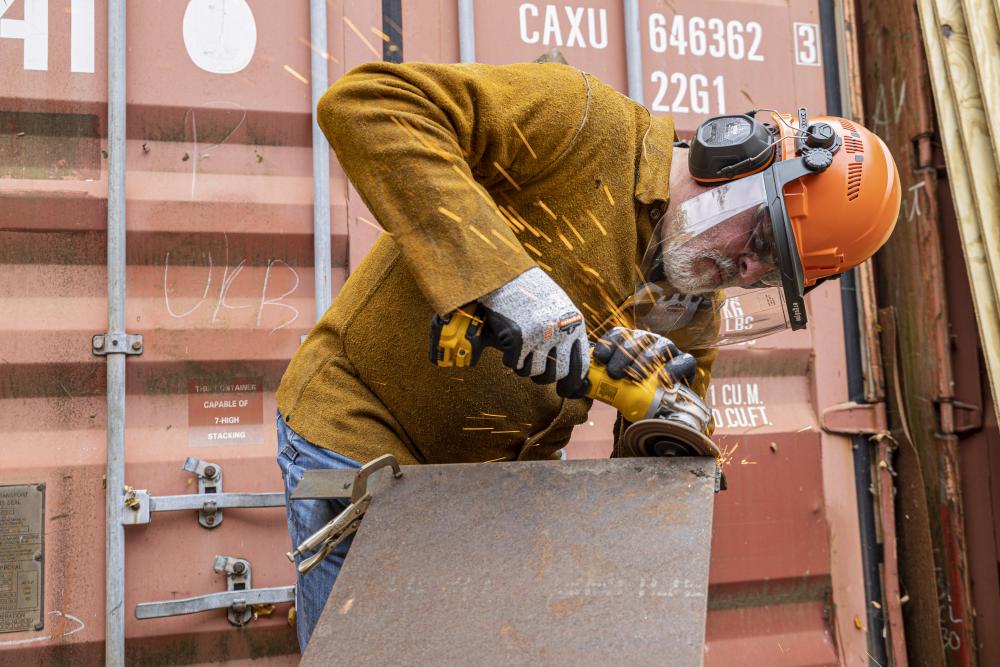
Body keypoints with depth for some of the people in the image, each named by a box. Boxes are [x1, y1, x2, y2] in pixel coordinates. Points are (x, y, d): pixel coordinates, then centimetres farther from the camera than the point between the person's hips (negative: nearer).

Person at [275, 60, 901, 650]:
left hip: (502, 473, 6)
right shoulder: (586, 123, -20)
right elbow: (366, 102, -31)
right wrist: (507, 276, -39)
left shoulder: (696, 310, 1)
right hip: (363, 425, -6)